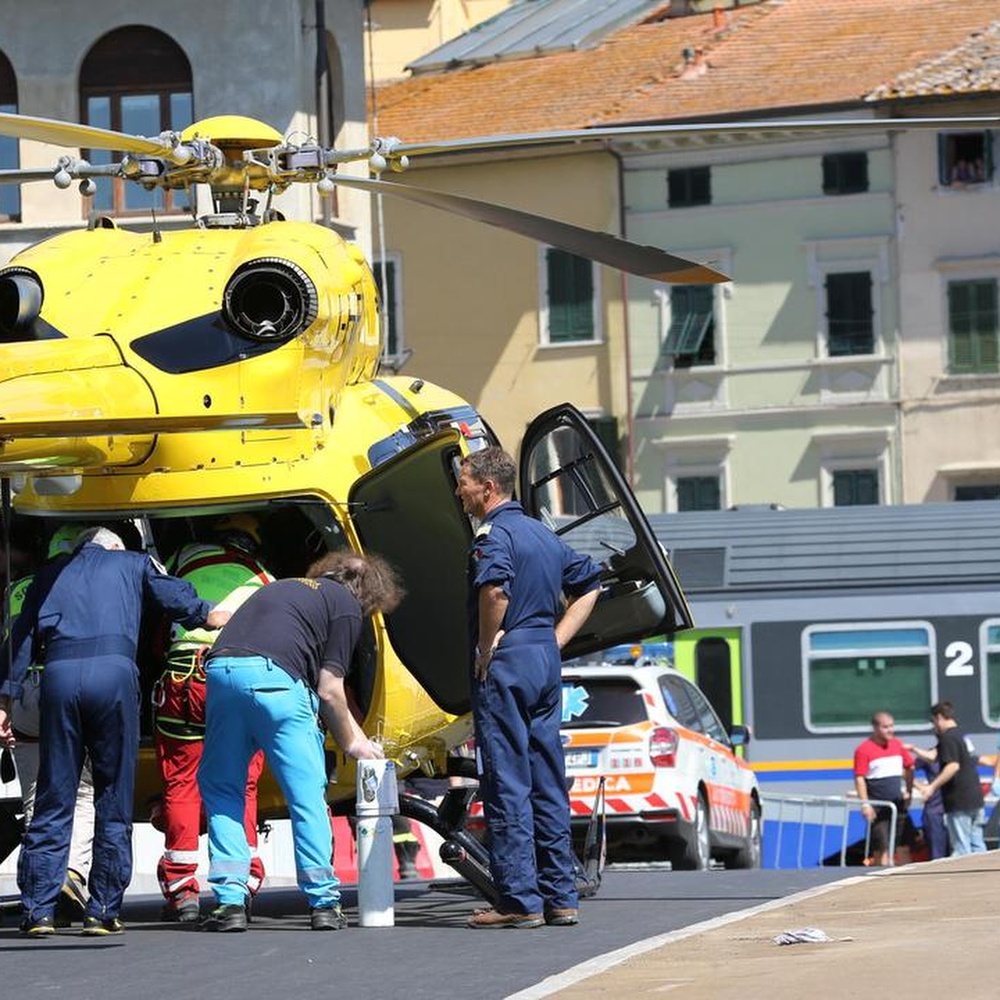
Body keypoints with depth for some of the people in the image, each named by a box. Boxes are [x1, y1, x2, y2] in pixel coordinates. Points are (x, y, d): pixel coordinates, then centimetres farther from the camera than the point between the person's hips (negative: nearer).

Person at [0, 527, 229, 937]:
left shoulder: (52, 573, 28)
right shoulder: (132, 563, 24)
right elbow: (176, 597, 25)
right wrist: (210, 615, 46)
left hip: (58, 672, 2)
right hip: (114, 669, -2)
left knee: (53, 800, 6)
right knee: (113, 800, 6)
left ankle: (38, 911, 1)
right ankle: (103, 911, 5)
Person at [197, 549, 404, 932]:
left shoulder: (285, 587, 35)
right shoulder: (346, 605, 13)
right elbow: (328, 691, 7)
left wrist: (358, 736, 44)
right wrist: (351, 744, 23)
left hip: (220, 669, 6)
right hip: (272, 678, -6)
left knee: (221, 790, 16)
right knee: (307, 794, 5)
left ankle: (230, 901, 7)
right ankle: (324, 903, 6)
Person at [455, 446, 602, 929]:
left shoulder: (494, 534, -11)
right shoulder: (544, 534, 17)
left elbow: (494, 588, -30)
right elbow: (589, 585, 26)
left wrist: (486, 649, -18)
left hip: (506, 665, -8)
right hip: (546, 662, 8)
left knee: (507, 785, -6)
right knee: (548, 784, 10)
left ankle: (519, 900, -7)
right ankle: (560, 897, 11)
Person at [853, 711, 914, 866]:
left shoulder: (898, 745, 10)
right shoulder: (864, 750, -9)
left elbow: (909, 767, 23)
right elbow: (859, 778, -12)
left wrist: (909, 792, 16)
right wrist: (865, 804, -18)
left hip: (897, 805, 6)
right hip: (877, 808, -6)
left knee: (892, 847, 10)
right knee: (882, 848, -11)